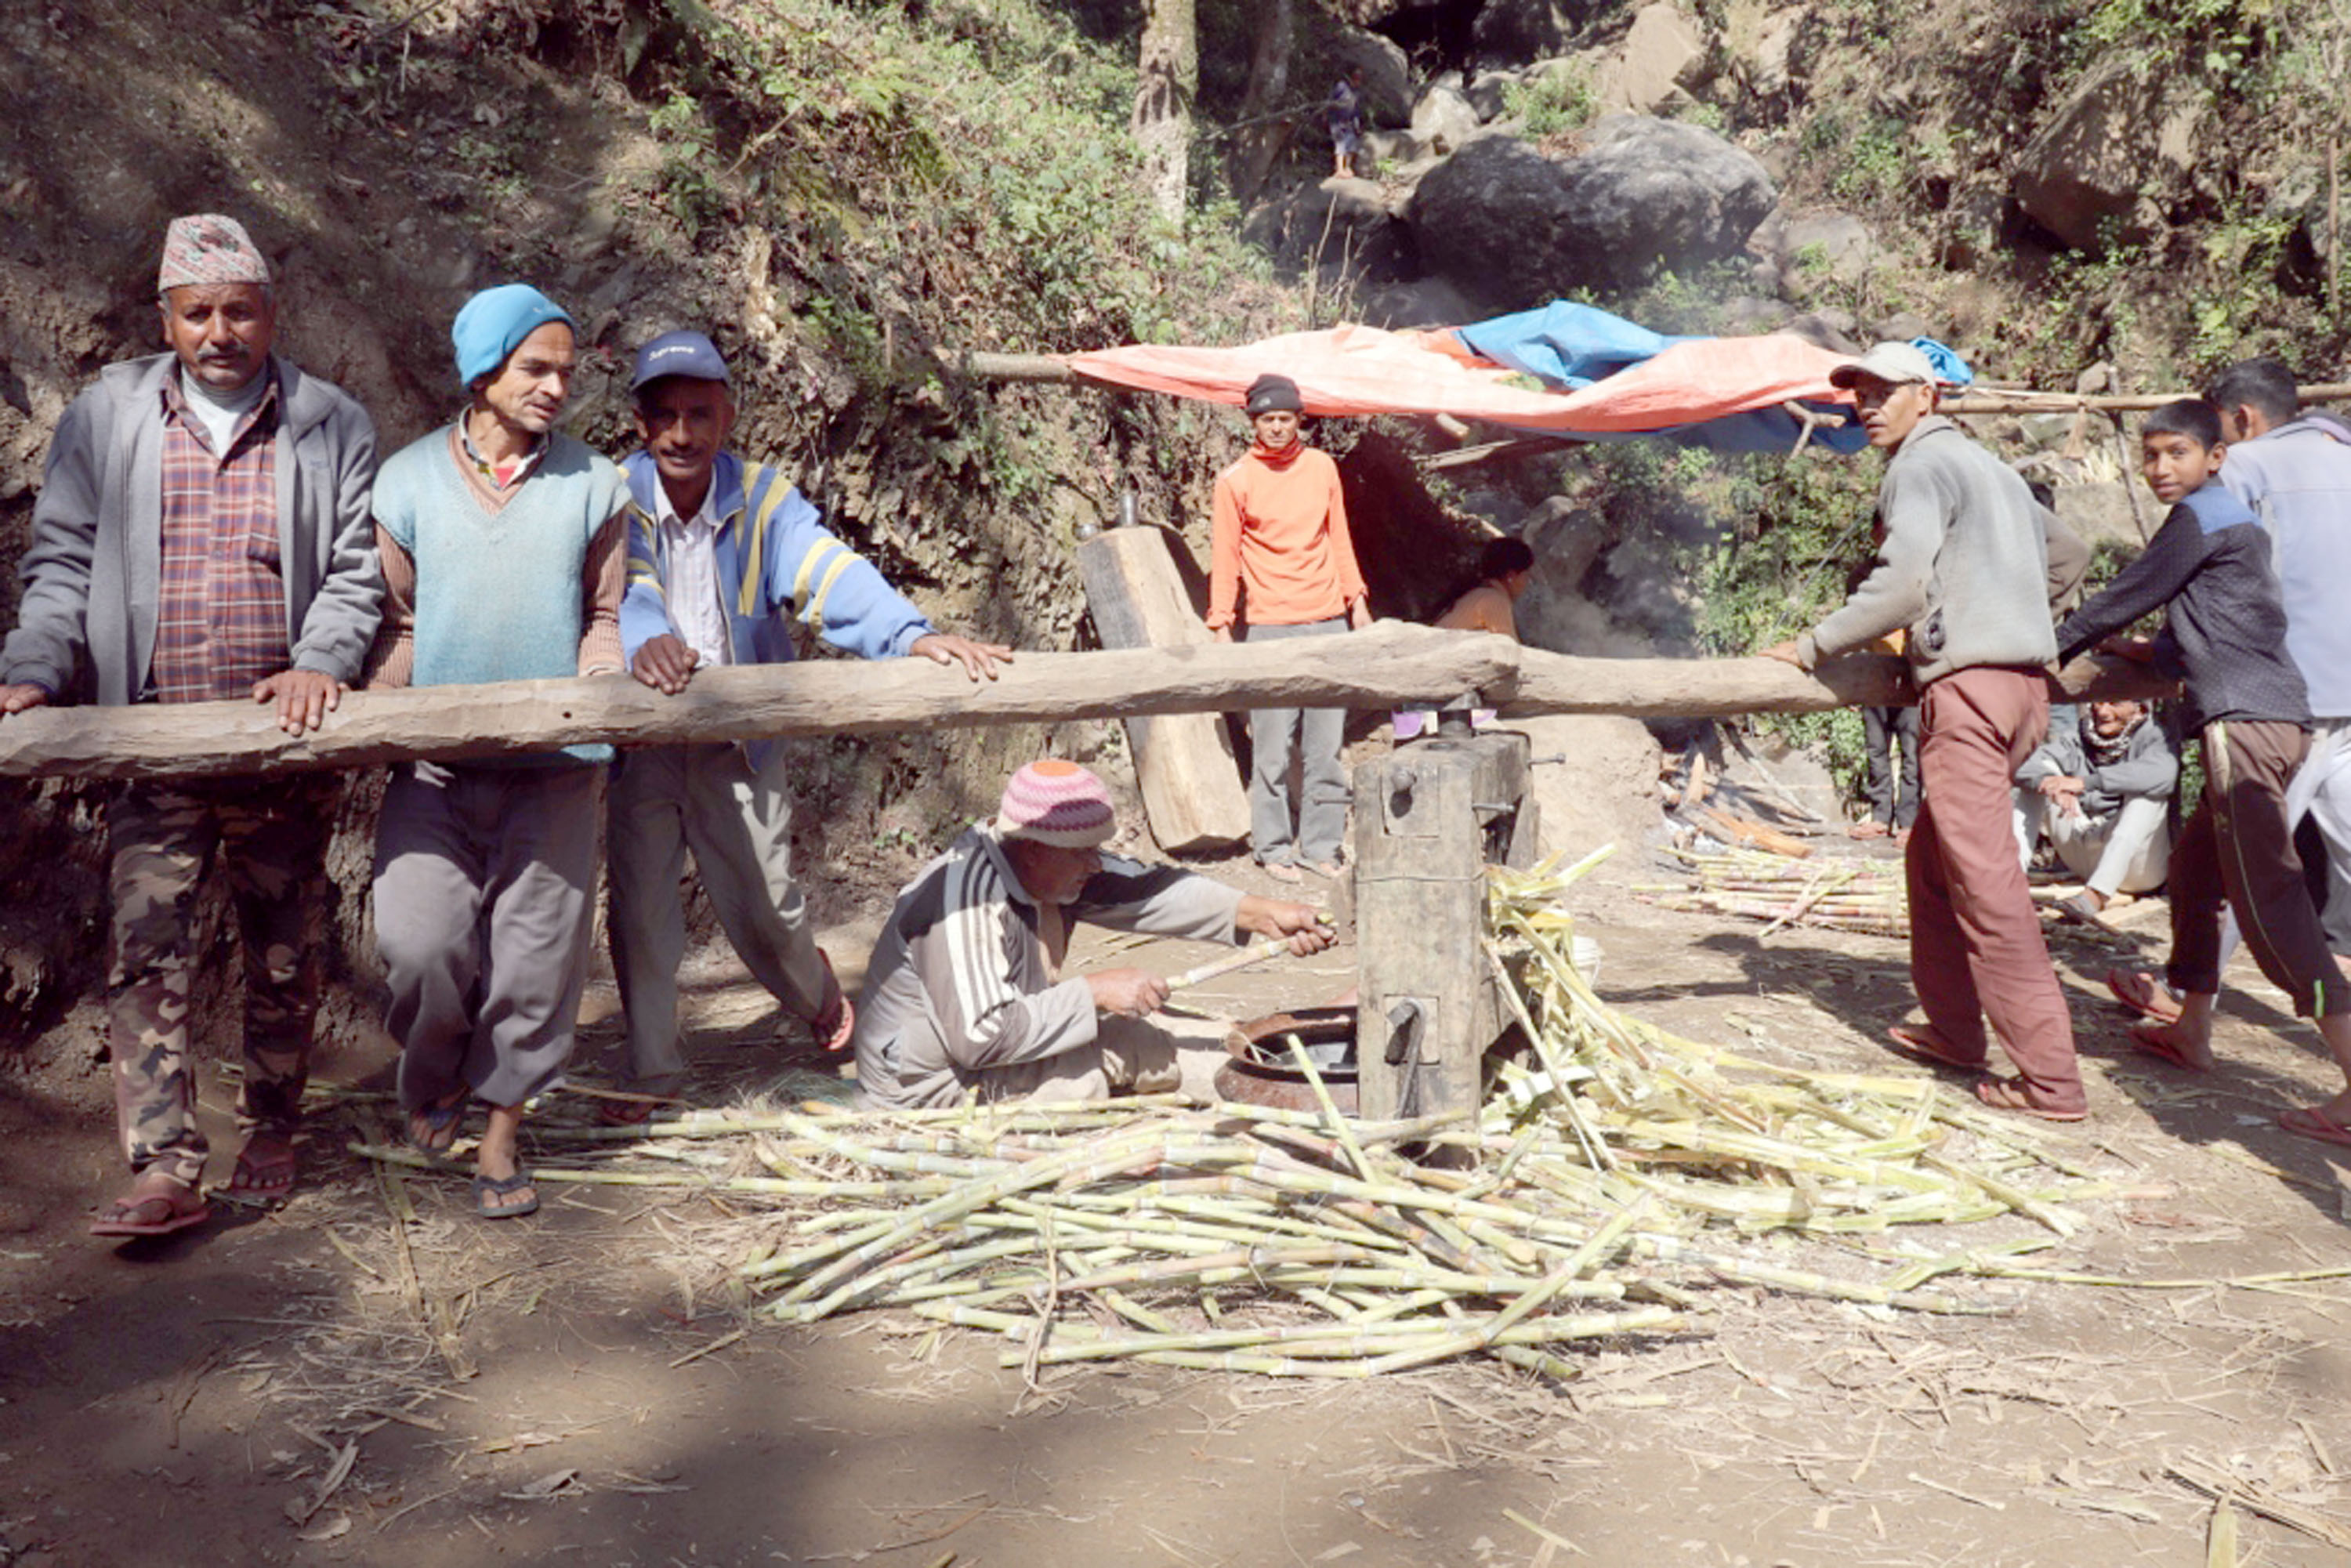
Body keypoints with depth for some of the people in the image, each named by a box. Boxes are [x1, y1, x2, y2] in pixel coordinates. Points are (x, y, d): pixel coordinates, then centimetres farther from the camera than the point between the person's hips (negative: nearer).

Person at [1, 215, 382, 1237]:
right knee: (145, 946, -9)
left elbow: (356, 570, 1)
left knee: (283, 953, 10)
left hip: (283, 740, 0)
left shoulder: (331, 427, 5)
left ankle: (271, 1133, 27)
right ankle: (165, 1168, -7)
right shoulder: (108, 416, 8)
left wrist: (322, 662, -16)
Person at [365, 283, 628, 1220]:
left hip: (552, 767, 0)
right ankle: (432, 1082, 22)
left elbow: (603, 617, 10)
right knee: (420, 941, -10)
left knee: (535, 958, 2)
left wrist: (596, 696, -8)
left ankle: (500, 1137, 20)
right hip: (434, 764, 0)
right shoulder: (408, 481, 5)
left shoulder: (593, 486, 5)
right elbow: (395, 623, 9)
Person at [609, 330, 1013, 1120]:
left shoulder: (762, 499, -8)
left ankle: (820, 997, 40)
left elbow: (828, 572, -25)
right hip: (642, 742, 0)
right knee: (638, 906, 1)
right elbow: (619, 581, -29)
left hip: (742, 739, 0)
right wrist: (646, 637, -54)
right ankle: (651, 1069, 18)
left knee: (767, 902, 7)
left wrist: (914, 634, -44)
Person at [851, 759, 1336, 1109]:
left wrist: (1263, 914, -9)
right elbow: (980, 1038, -34)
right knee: (1118, 1046, -19)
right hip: (935, 1093, -9)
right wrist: (1094, 991, -29)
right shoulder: (967, 899, -30)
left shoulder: (1049, 865, -4)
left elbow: (1144, 888, -1)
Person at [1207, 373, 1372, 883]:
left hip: (1327, 621, 3)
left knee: (1325, 745, 4)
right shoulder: (1235, 481, 0)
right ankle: (1274, 849, 5)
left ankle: (1321, 846, 12)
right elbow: (1225, 558, 1)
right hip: (1270, 626, -3)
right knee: (1272, 747, -4)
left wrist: (1357, 600, 13)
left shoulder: (1322, 467, 10)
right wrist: (1221, 626, -4)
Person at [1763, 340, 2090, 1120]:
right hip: (2024, 681, 10)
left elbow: (1901, 584, -17)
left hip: (1967, 682, -10)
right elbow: (2069, 555, 34)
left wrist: (1813, 646, -8)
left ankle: (2050, 1078, -12)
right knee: (1931, 859, 18)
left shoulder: (1922, 464, -5)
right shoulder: (1989, 467, 24)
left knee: (1984, 881, -10)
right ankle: (1953, 1028, 24)